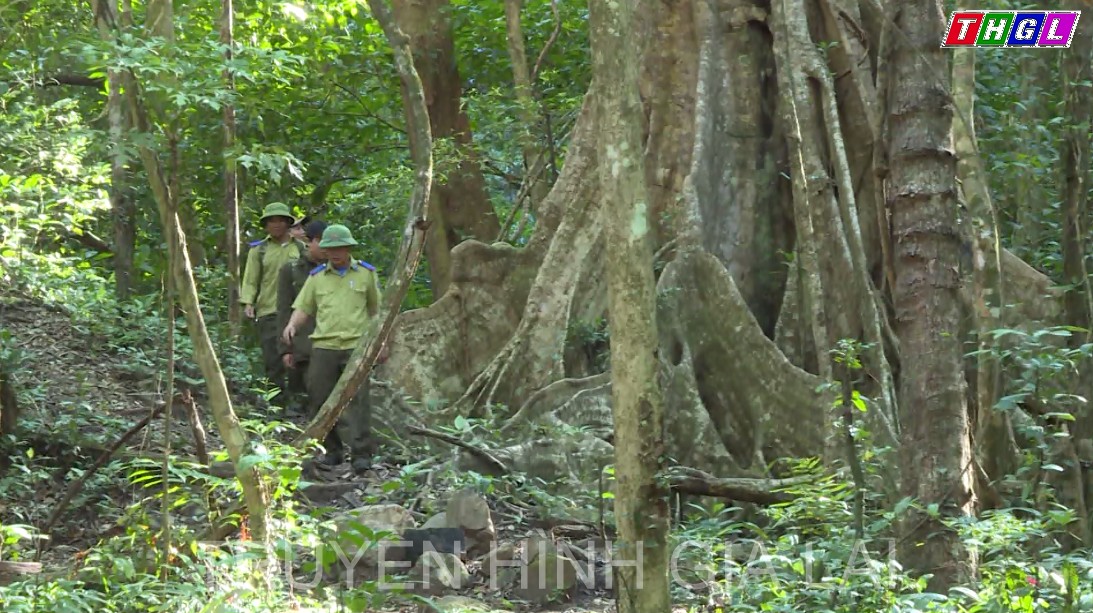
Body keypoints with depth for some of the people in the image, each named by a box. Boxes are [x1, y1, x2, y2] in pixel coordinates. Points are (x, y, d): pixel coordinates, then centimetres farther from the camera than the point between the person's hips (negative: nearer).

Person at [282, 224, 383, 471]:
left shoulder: (366, 273, 10)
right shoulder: (317, 276, 12)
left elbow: (375, 309, 15)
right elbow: (303, 308, 10)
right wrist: (292, 325, -9)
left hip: (355, 346, -2)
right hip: (323, 346, 2)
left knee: (357, 399, -9)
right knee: (320, 400, 1)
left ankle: (362, 453, -9)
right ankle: (332, 450, 11)